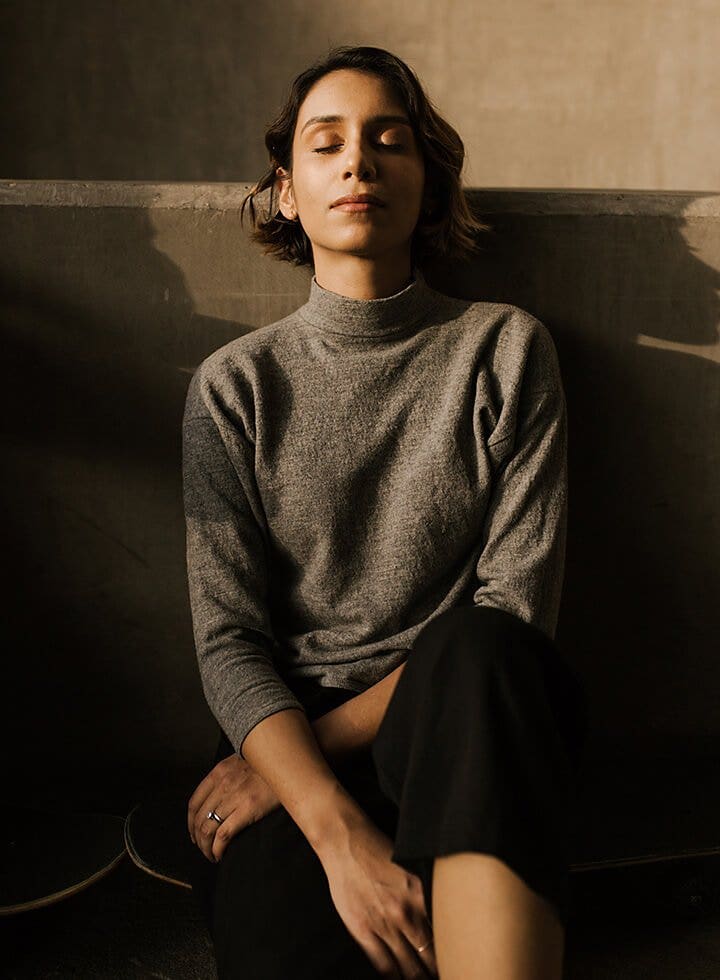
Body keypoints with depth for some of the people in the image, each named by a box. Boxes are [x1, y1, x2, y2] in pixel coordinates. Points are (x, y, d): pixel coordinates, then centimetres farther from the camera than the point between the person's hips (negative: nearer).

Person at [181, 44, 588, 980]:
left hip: (459, 727, 2)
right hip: (280, 727, -1)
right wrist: (340, 830, -21)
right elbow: (230, 641, -4)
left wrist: (317, 741, -12)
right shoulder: (236, 385, 4)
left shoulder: (507, 350, 3)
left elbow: (514, 607, -5)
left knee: (480, 651, -35)